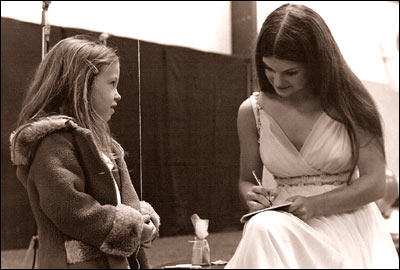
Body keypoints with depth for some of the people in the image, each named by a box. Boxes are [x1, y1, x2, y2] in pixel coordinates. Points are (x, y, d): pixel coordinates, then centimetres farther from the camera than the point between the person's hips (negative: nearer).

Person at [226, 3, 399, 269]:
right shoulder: (251, 112, 5)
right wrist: (253, 196, -8)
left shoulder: (347, 104, -3)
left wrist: (315, 205, -20)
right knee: (261, 229, -34)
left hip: (348, 224, -3)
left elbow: (375, 182, -6)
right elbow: (247, 180, 18)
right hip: (287, 226, 3)